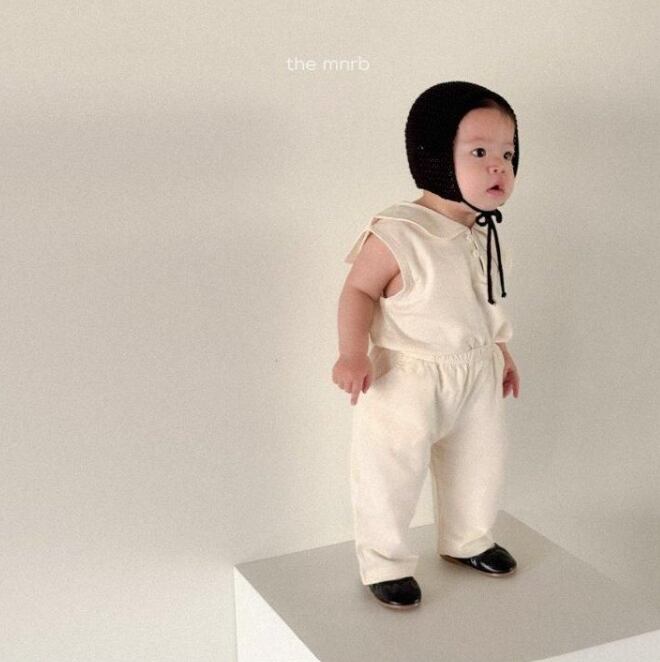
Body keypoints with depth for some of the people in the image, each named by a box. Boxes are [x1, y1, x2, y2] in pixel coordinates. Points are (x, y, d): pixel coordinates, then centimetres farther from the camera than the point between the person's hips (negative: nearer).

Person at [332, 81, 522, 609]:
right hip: (408, 377, -7)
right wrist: (353, 354, -26)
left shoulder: (487, 237, 0)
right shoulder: (397, 234, -24)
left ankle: (467, 541, 46)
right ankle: (384, 563, 26)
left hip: (478, 372, 7)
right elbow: (359, 290, -17)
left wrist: (501, 351, 22)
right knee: (390, 471, 2)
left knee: (480, 462, 20)